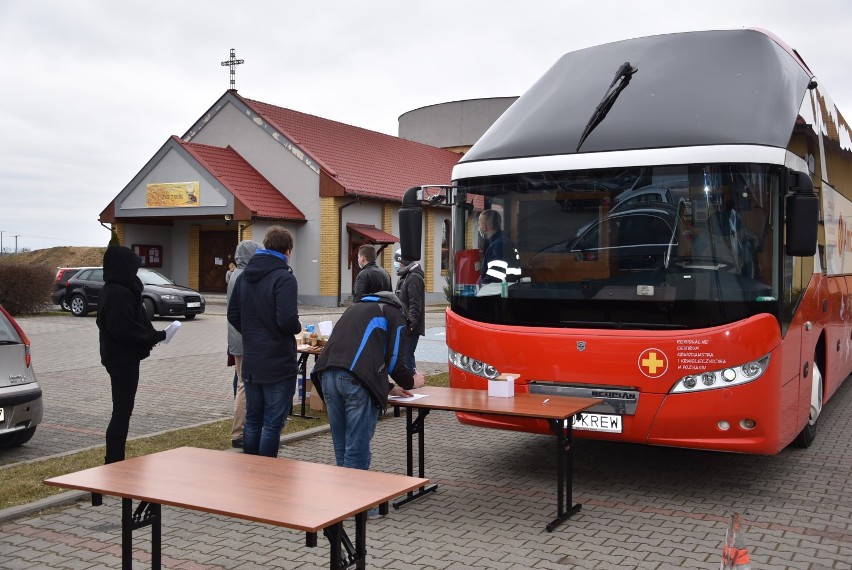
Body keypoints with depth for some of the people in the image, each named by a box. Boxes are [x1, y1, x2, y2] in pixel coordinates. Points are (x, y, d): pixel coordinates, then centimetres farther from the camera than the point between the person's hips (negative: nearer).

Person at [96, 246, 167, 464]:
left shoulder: (111, 290, 13)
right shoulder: (119, 293, -20)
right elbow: (124, 329, -26)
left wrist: (150, 334, 6)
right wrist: (154, 336, -15)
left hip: (119, 358, 11)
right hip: (123, 360, -11)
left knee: (122, 412, 17)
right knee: (122, 412, -4)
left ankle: (115, 461, 26)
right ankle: (114, 461, 1)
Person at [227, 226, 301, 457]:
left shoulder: (244, 276, 9)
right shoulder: (284, 278, -16)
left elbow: (233, 315, 13)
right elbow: (287, 319, -25)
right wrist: (298, 328, -5)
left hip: (250, 363, 7)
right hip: (278, 363, -7)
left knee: (252, 420, 17)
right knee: (273, 424, 1)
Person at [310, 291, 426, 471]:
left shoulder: (354, 308, 35)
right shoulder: (394, 314, 15)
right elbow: (393, 360, 8)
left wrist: (388, 388, 40)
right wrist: (411, 381, 29)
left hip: (327, 374, 6)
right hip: (356, 380, -6)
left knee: (341, 448, 15)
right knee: (358, 450, 0)